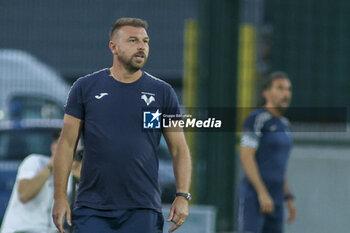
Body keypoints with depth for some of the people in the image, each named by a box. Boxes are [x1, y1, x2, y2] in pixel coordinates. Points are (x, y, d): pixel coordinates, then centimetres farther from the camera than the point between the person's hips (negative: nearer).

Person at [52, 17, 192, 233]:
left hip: (143, 210, 1)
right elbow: (67, 144, 5)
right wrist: (60, 198, -2)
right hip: (92, 209, -1)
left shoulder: (162, 92, 8)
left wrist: (183, 196, -4)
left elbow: (179, 149, 8)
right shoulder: (85, 88, 6)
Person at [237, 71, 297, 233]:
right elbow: (246, 156, -16)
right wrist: (262, 193, -23)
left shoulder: (283, 124, 18)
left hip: (273, 201, 9)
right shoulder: (256, 119, -9)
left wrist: (289, 199, 17)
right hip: (253, 197, -8)